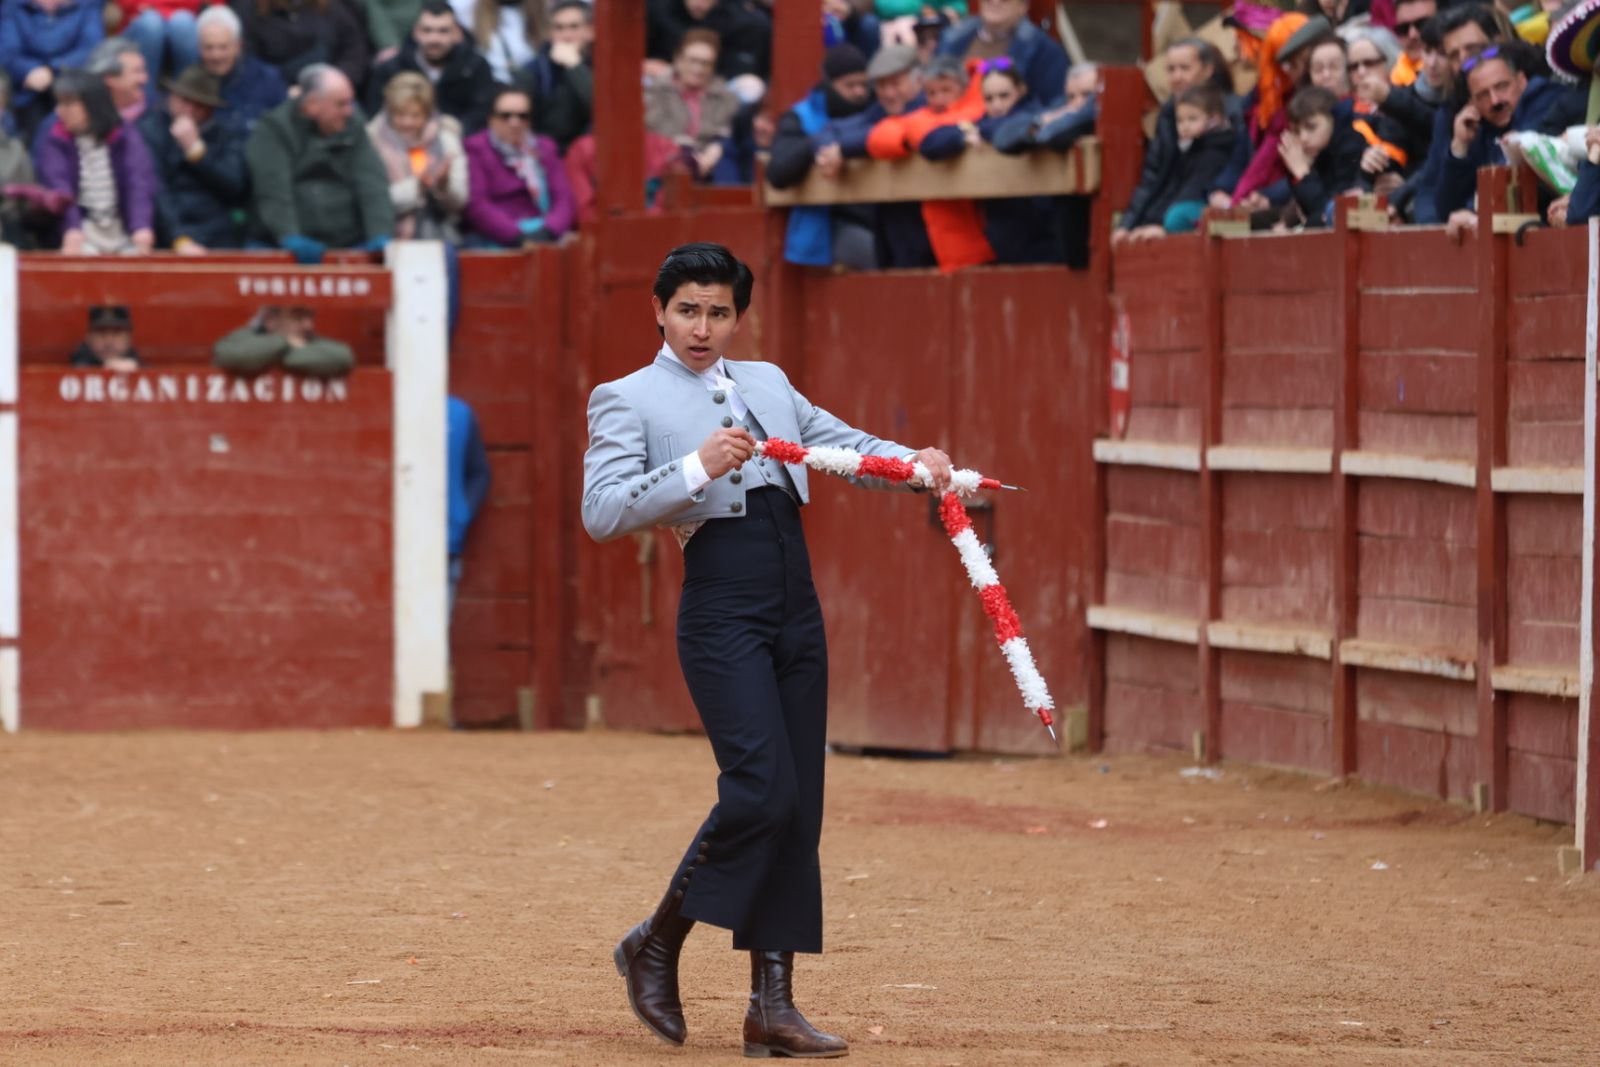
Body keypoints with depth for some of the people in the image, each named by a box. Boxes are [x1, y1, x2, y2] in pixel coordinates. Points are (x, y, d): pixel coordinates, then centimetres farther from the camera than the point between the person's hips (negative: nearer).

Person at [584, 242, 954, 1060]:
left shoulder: (766, 383, 21)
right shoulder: (628, 400, 2)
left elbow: (840, 441, 19)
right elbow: (601, 512, -10)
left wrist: (917, 463, -1)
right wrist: (696, 468, -21)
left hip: (796, 616, 6)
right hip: (721, 615, -6)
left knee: (798, 809, 2)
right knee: (762, 791, -19)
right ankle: (656, 946, 0)